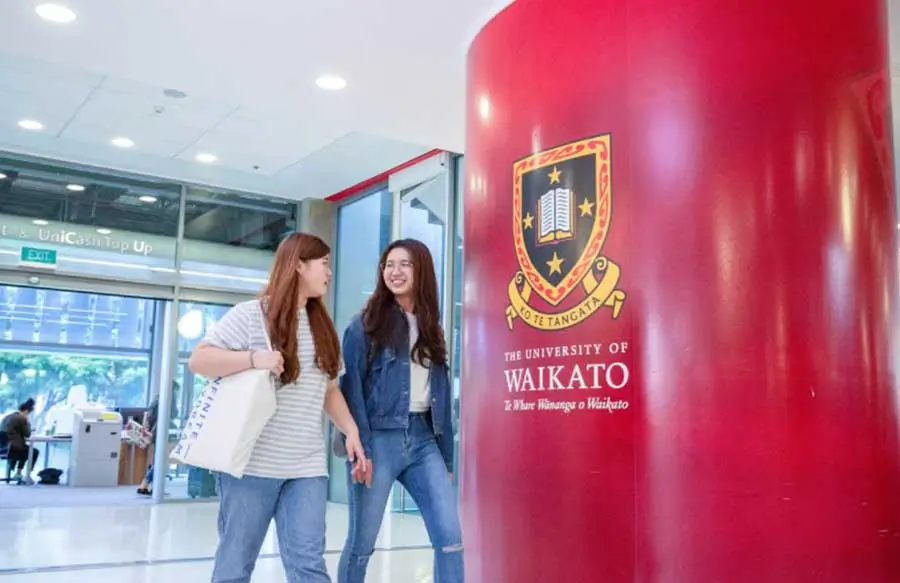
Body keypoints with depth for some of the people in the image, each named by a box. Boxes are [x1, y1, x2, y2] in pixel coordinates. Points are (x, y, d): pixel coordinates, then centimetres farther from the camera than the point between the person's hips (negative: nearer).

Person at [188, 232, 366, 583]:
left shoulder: (322, 327, 14)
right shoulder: (250, 315, -4)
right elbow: (198, 360, -7)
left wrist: (351, 431, 7)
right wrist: (254, 359, -20)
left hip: (307, 467, 4)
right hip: (252, 462, -4)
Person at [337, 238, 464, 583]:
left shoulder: (431, 329, 16)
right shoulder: (365, 324, 1)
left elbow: (441, 394, 16)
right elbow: (351, 388, -6)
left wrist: (447, 458, 13)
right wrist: (360, 448, -16)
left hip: (423, 439, 5)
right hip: (380, 439, -4)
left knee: (450, 539, -2)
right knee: (362, 542, 4)